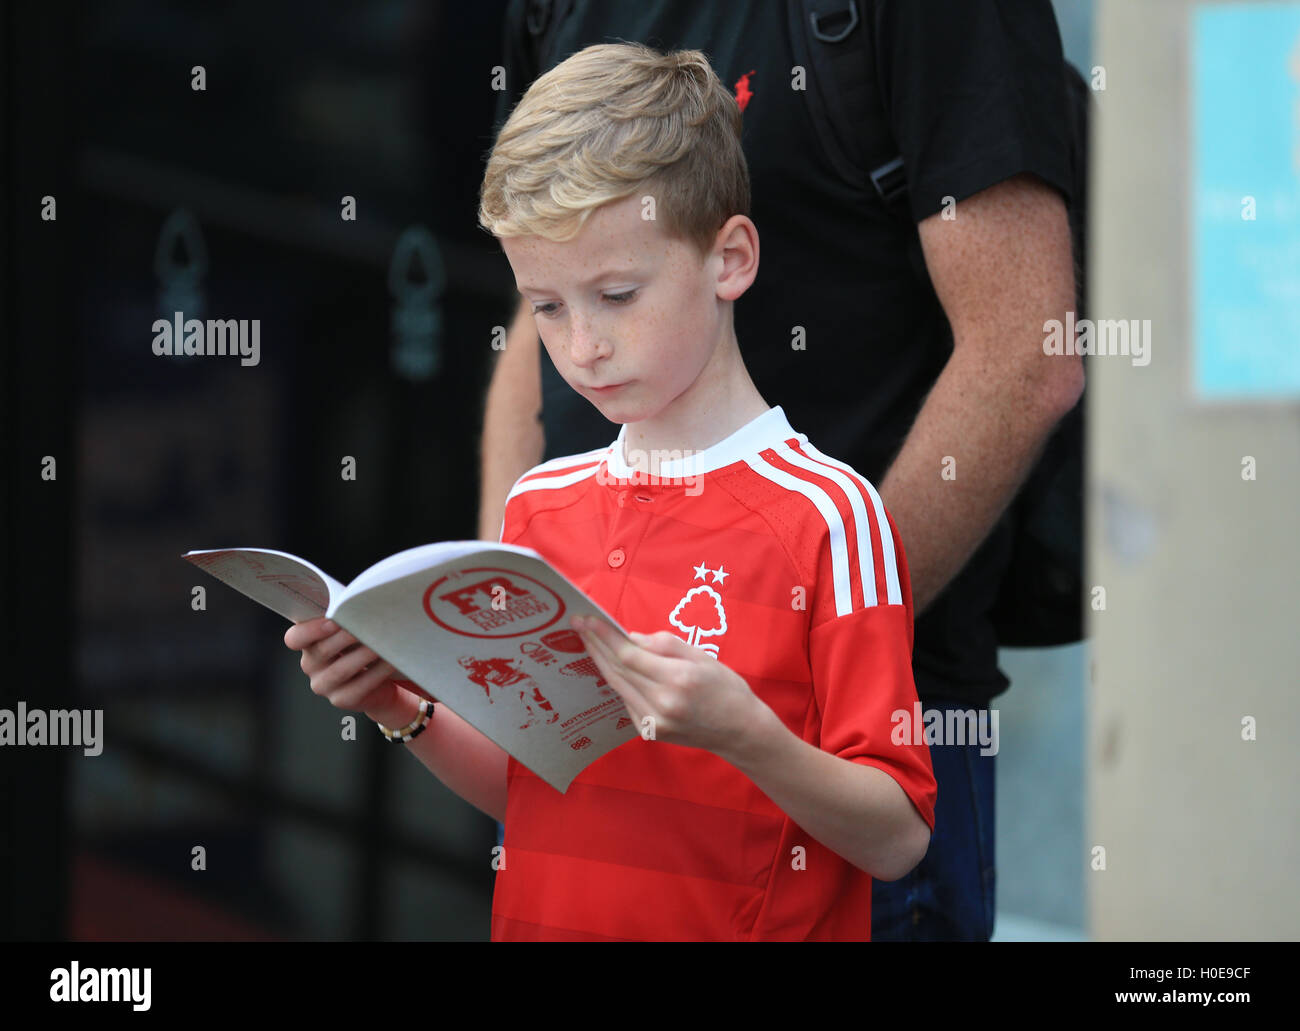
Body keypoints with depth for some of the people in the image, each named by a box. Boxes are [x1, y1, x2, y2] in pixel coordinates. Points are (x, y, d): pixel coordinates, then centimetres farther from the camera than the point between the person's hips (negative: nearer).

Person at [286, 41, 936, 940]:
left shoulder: (827, 513, -8)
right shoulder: (540, 504, 9)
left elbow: (898, 840, -11)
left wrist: (741, 733, -24)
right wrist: (401, 709, 0)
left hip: (745, 926, -4)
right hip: (544, 921, 4)